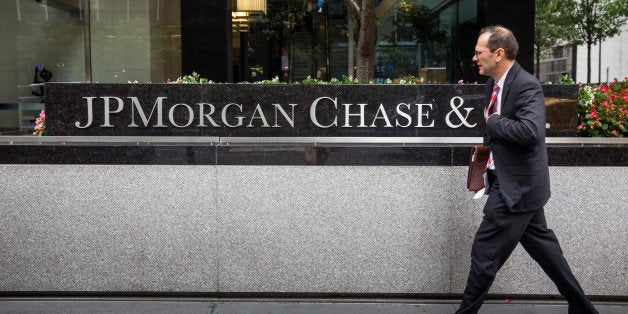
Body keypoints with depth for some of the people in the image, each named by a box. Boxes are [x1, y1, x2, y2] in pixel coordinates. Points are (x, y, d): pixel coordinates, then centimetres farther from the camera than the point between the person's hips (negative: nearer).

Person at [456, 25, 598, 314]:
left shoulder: (526, 86, -20)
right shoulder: (493, 84, 7)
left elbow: (530, 131, -35)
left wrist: (493, 122, -23)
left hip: (516, 186, -10)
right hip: (515, 182, 10)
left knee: (485, 252, -2)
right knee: (541, 243, 19)